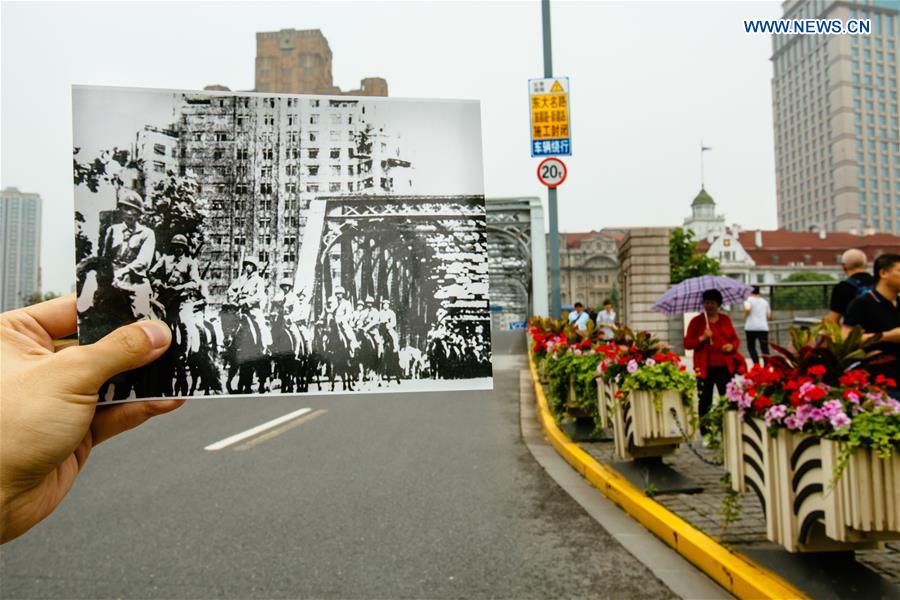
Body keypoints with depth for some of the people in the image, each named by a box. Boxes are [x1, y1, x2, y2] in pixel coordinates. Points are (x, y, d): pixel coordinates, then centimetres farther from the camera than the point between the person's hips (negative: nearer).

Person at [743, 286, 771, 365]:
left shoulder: (749, 299, 0)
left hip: (751, 327, -3)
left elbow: (747, 309, -20)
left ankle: (756, 364, -2)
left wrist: (745, 318, -3)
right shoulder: (764, 301, 15)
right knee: (764, 347, 1)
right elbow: (769, 316, 14)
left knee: (751, 346, 9)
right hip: (763, 327, 3)